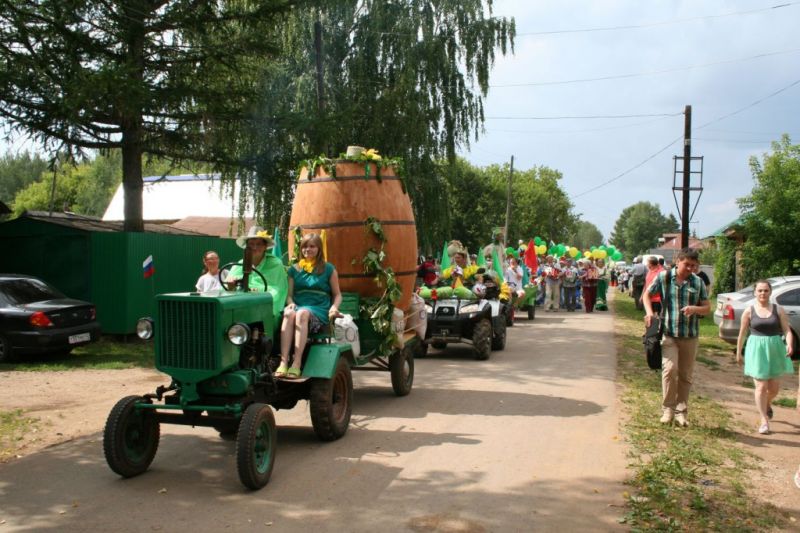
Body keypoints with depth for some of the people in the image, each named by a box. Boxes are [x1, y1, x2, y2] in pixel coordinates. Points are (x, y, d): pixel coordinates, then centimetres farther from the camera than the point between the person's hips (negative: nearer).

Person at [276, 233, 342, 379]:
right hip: (298, 306, 2)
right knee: (289, 313, -35)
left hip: (319, 312, -2)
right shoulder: (294, 269, 20)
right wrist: (291, 303, -6)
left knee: (302, 313, -37)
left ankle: (296, 364, -44)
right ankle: (283, 363, -45)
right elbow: (289, 294, 17)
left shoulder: (328, 269, 12)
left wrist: (334, 307, -7)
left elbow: (337, 294, 13)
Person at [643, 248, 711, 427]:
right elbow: (647, 295, 9)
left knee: (686, 375, 9)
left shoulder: (698, 282, 3)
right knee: (670, 368, -18)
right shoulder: (664, 277, -2)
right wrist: (649, 312, -9)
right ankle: (668, 409, -2)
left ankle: (681, 412, 21)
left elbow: (707, 307, 7)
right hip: (669, 333, -3)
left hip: (690, 336, 3)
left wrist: (695, 309, -15)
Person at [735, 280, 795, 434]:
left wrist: (789, 344, -23)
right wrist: (738, 353, 8)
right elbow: (742, 334, 5)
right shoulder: (749, 311, -1)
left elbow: (787, 330, -4)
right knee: (761, 386, -5)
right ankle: (764, 420, 4)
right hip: (757, 350, -2)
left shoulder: (778, 310, 1)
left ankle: (767, 405, 45)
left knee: (774, 387, 11)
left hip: (775, 349, 2)